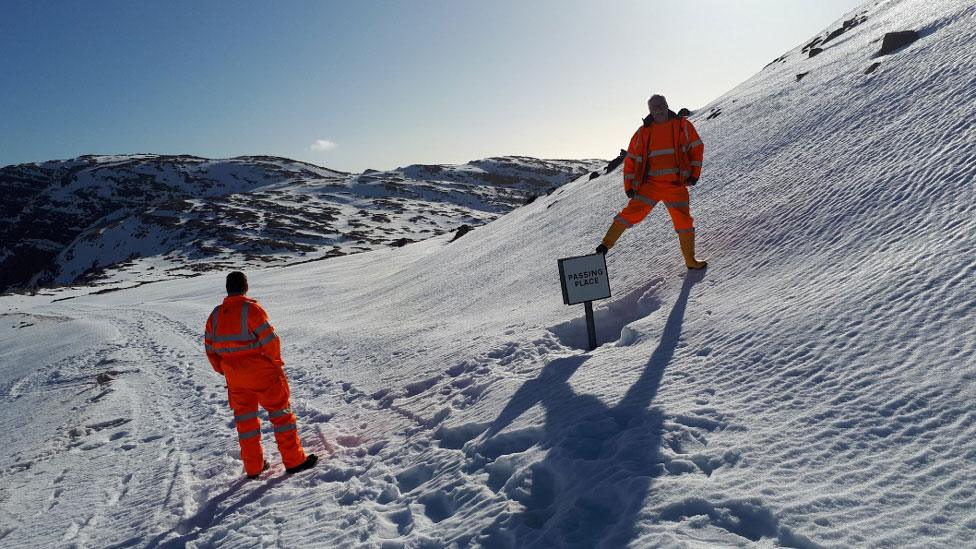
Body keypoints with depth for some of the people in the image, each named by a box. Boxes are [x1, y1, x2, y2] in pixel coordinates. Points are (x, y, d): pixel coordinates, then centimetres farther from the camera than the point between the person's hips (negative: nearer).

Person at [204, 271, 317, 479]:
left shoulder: (215, 314, 4)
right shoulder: (251, 308, -15)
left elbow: (210, 348, 8)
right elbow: (269, 339, -18)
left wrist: (224, 370, 20)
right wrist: (276, 361, -1)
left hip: (234, 376, 6)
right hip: (261, 371, -6)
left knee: (245, 418, 17)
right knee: (281, 412, 4)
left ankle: (253, 467, 24)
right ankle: (294, 461, 7)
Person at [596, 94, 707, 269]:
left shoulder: (683, 125, 5)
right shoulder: (643, 133, 3)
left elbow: (697, 148, 11)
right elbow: (631, 160, 7)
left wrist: (694, 174, 2)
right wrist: (629, 186, 3)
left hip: (676, 186, 1)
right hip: (651, 184, -1)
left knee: (684, 222, 4)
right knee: (632, 213, -17)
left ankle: (690, 260, 20)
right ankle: (607, 243, -5)